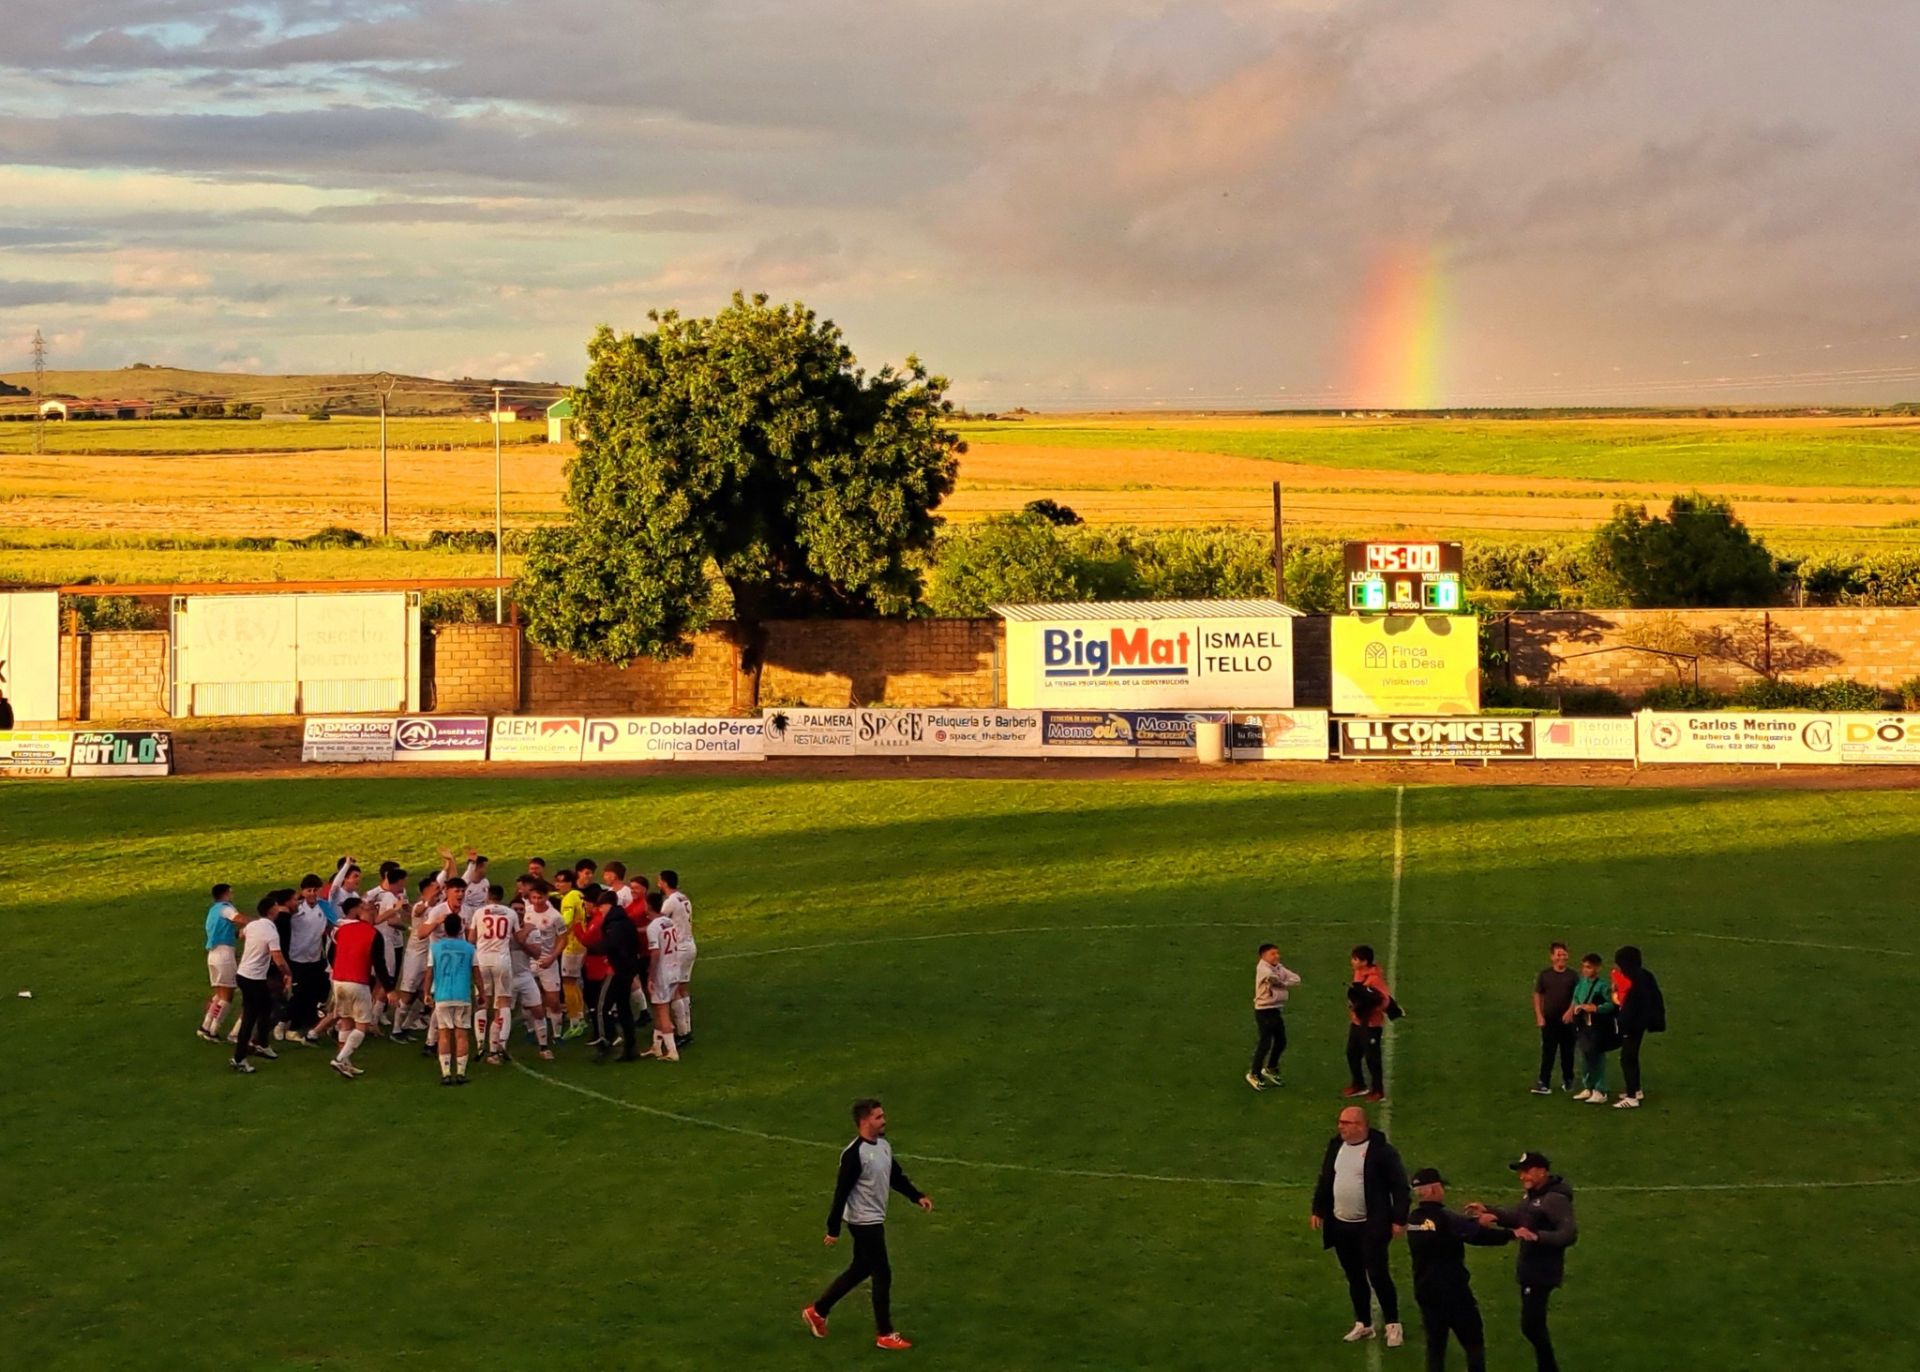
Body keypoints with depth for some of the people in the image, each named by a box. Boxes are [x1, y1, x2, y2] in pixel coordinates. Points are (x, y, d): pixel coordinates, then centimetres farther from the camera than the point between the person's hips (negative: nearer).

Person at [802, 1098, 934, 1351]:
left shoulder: (883, 1145, 5)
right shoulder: (854, 1154, -23)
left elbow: (896, 1177, 18)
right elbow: (841, 1192, -22)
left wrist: (917, 1196, 6)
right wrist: (833, 1230, -20)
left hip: (874, 1220, 9)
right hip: (864, 1222, -9)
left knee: (859, 1270, 20)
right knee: (882, 1275, -2)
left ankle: (817, 1311, 32)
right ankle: (885, 1335, 10)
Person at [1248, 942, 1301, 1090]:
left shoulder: (1279, 968, 7)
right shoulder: (1262, 968, -16)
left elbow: (1296, 979, 2)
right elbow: (1271, 976, -34)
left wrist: (1283, 984, -15)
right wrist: (1281, 983, -13)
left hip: (1277, 1010, 8)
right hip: (1264, 1011, -8)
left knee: (1281, 1042, 16)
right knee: (1265, 1043, -6)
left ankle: (1270, 1069, 37)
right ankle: (1254, 1074, 9)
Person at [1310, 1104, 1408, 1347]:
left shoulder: (1381, 1151, -13)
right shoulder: (1336, 1146, 5)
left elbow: (1399, 1186, -11)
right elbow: (1325, 1179, 15)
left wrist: (1399, 1219, -13)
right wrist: (1318, 1210, 13)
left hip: (1371, 1226, -6)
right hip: (1341, 1225, 6)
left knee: (1378, 1274, -6)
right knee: (1354, 1277, 13)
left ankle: (1393, 1325, 8)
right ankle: (1363, 1324, 25)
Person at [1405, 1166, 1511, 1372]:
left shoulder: (1413, 1220, 4)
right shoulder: (1444, 1218, -20)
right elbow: (1479, 1236, -27)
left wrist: (1477, 1223, 17)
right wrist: (1511, 1234, -22)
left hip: (1425, 1292, 7)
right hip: (1453, 1293, -7)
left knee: (1435, 1345, 13)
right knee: (1473, 1343, 6)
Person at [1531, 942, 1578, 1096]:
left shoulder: (1573, 975, 1)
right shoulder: (1545, 974, 2)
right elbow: (1537, 995, 4)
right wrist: (1539, 1016, -3)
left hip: (1566, 1020, 0)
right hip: (1549, 1020, 0)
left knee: (1567, 1052, 9)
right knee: (1547, 1052, -4)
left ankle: (1568, 1081, 23)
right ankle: (1543, 1083, -6)